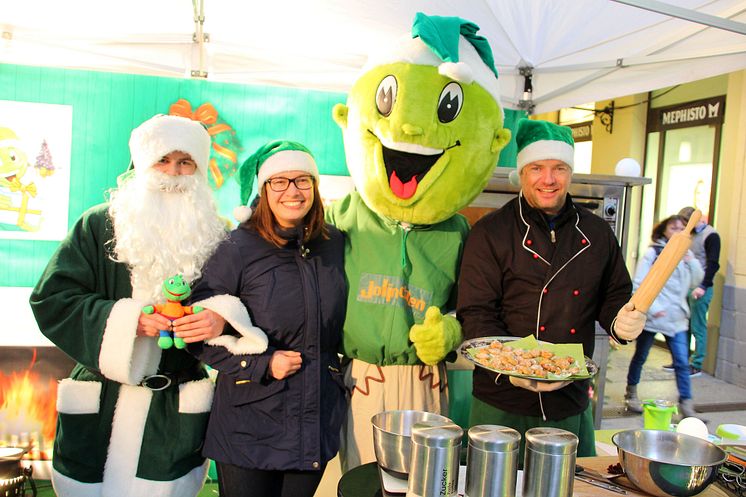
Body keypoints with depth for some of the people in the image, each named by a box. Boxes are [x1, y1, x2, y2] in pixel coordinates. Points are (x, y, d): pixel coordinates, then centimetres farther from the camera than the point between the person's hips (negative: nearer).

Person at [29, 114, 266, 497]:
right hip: (101, 407, 0)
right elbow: (51, 298, -2)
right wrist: (125, 320, -15)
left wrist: (222, 320, -19)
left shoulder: (215, 236, 5)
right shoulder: (99, 225, 3)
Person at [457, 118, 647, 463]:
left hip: (573, 404, 4)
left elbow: (614, 295, 18)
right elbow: (476, 312, -10)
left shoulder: (598, 234, 7)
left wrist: (620, 320, -5)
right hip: (502, 405, -3)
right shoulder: (490, 233, -6)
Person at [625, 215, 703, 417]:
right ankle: (631, 393, 31)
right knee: (640, 357, 12)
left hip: (677, 318, 4)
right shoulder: (653, 253, -7)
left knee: (682, 362, -2)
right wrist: (653, 308, -17)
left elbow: (696, 282, 9)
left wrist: (691, 262, -6)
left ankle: (686, 405, 4)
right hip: (652, 317, -4)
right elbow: (639, 284, -11)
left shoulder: (686, 254, 10)